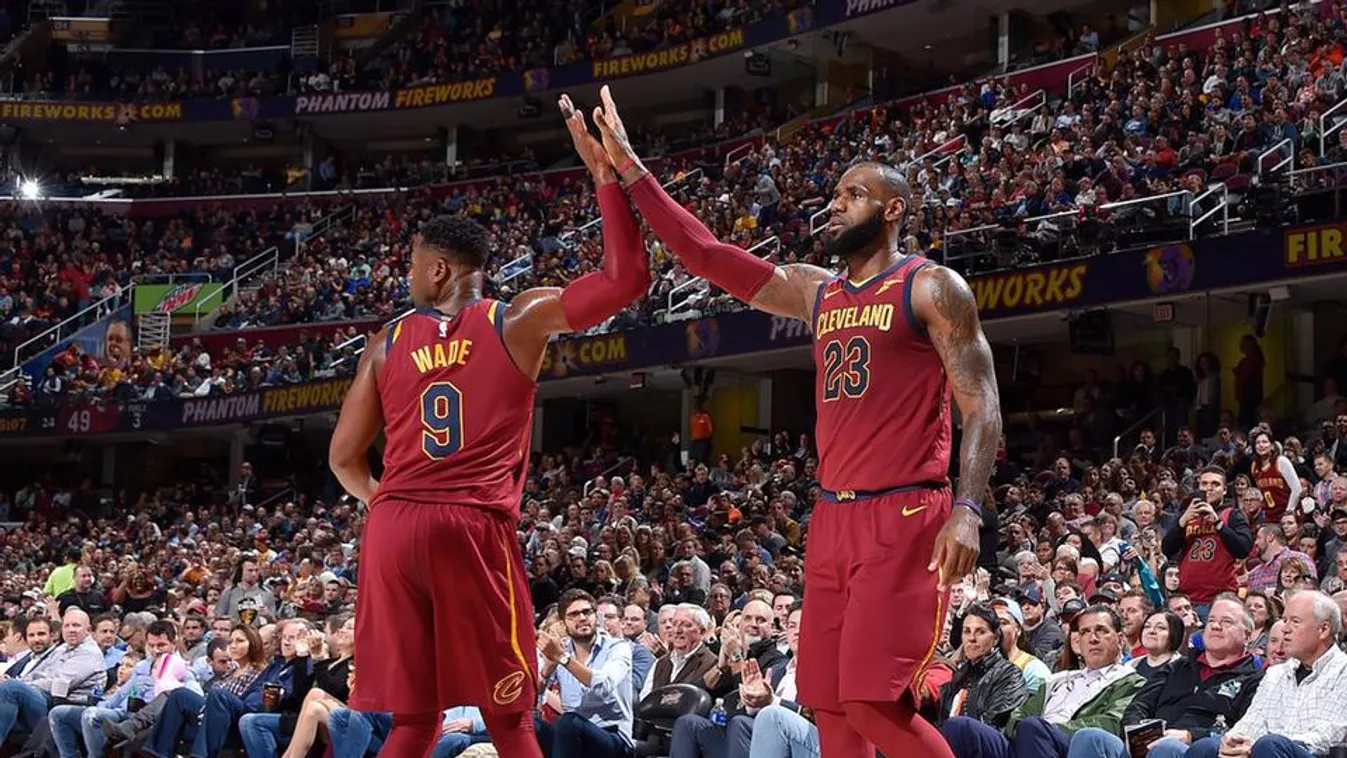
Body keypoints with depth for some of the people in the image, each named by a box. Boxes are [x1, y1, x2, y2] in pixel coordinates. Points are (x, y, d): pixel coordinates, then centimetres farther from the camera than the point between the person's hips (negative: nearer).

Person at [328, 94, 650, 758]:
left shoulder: (387, 343, 12)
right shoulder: (520, 320, 4)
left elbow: (344, 459, 13)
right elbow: (626, 278, -3)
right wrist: (604, 175, 1)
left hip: (393, 530, 3)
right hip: (476, 527, -3)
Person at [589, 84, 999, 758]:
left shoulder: (932, 288, -2)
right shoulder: (815, 292, 17)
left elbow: (981, 407, -8)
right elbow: (705, 254, 16)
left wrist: (967, 510, -21)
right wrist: (628, 168, 11)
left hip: (905, 518, -7)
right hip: (833, 519, 7)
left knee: (874, 702, -17)